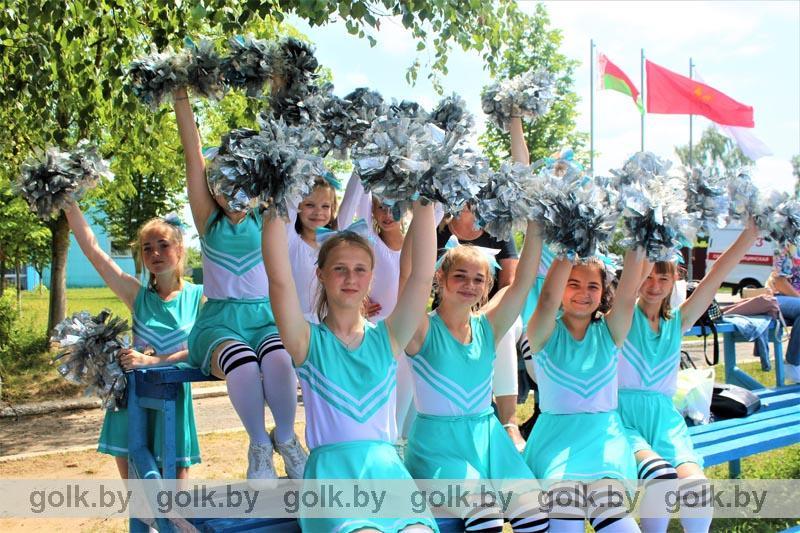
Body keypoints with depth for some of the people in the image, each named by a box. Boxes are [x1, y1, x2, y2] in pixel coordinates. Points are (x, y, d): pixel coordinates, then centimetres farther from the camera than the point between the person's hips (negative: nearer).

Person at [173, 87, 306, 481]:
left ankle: (286, 438, -7)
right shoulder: (209, 219, 7)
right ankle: (259, 446, -11)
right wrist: (181, 96, -1)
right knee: (242, 363, -35)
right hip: (220, 321, 0)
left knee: (278, 359, -34)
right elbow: (192, 151, 2)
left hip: (265, 317, 1)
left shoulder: (265, 218, 7)